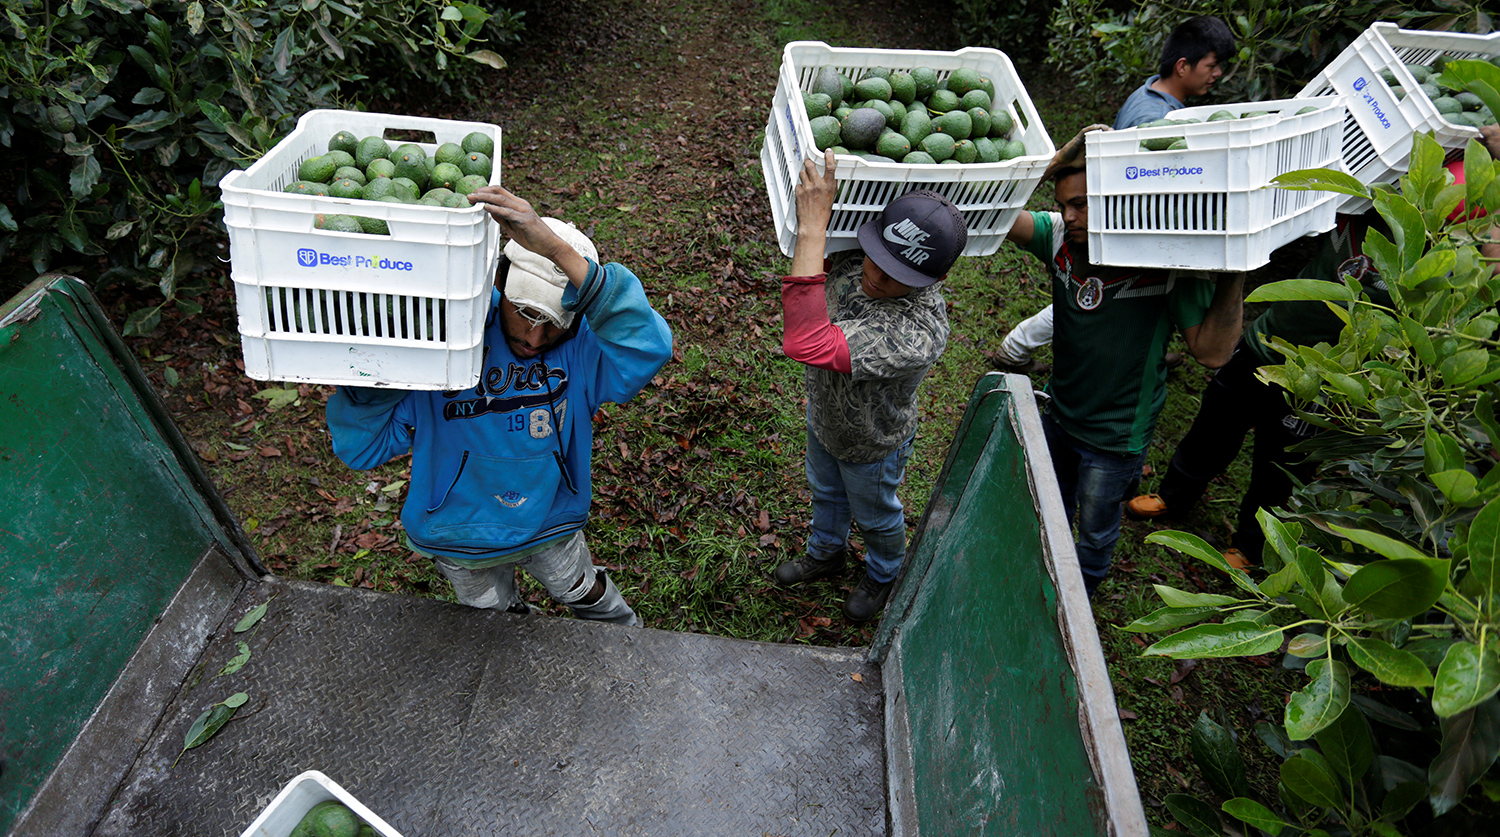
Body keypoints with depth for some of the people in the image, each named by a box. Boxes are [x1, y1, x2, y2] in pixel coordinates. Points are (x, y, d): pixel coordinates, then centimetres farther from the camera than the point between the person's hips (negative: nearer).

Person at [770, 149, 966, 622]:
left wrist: (813, 226, -61)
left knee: (875, 516, 28)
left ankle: (884, 575, 63)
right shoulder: (853, 258, -28)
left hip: (872, 446, -6)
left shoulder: (918, 334, -50)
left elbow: (807, 344, -61)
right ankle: (826, 554, 67)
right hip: (823, 418, 6)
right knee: (826, 493, 35)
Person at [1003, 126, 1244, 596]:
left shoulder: (1166, 259, -26)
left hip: (1116, 438, -4)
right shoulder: (1060, 235, -14)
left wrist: (1234, 273, -35)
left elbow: (1211, 351, -25)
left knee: (1095, 534, 20)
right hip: (1059, 412, 5)